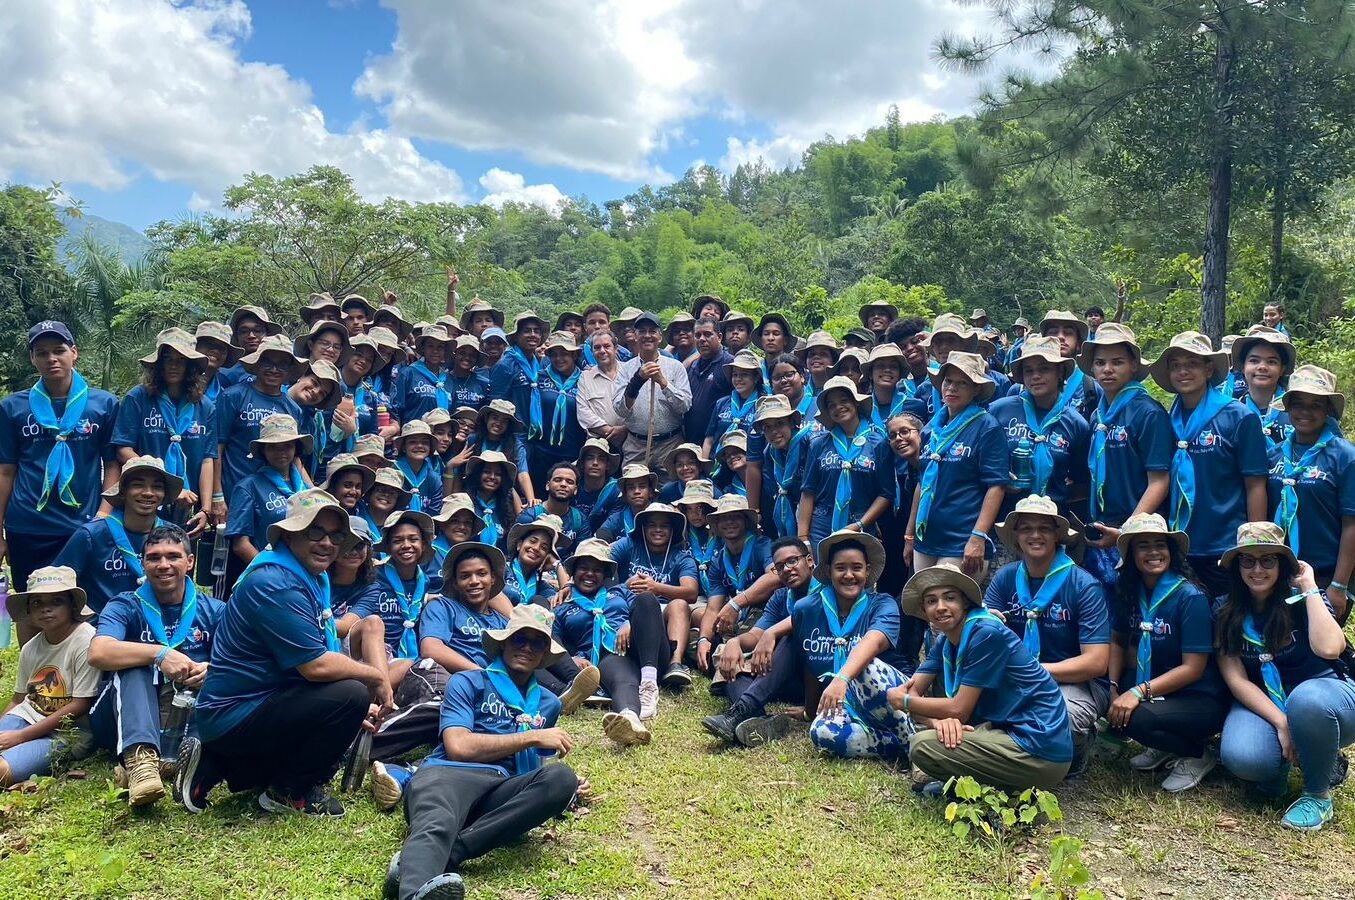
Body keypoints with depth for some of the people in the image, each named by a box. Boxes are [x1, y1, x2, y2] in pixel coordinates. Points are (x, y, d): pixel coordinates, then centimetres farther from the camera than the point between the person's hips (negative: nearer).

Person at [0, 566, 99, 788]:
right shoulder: (30, 648, 8)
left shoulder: (86, 641, -13)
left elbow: (81, 705, -14)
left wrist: (21, 736, -13)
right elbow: (19, 699, 16)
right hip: (28, 717, 6)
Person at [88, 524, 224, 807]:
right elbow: (98, 653, -22)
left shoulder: (214, 610, 5)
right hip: (128, 719, -1)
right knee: (132, 664, -27)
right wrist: (159, 653, -33)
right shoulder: (125, 607, 0)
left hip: (194, 717, 1)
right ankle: (139, 758, -48)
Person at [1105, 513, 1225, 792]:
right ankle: (1165, 746, 10)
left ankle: (1198, 755, -2)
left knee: (1134, 717, -30)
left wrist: (1139, 691, -28)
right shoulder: (1129, 592, -1)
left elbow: (1193, 668, -20)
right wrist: (1113, 687, -7)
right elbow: (1118, 641, 8)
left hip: (1200, 700, -7)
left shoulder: (1190, 597, -19)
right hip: (1157, 689, 7)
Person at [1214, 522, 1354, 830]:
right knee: (1240, 757, -32)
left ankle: (1318, 794, -12)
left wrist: (1309, 588, -22)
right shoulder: (1225, 611, -3)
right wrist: (1281, 722, -21)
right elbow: (1236, 679, -8)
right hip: (1262, 702, 2)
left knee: (1307, 699, -40)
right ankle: (1278, 767, 8)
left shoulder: (1302, 601, -10)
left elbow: (1329, 648, -32)